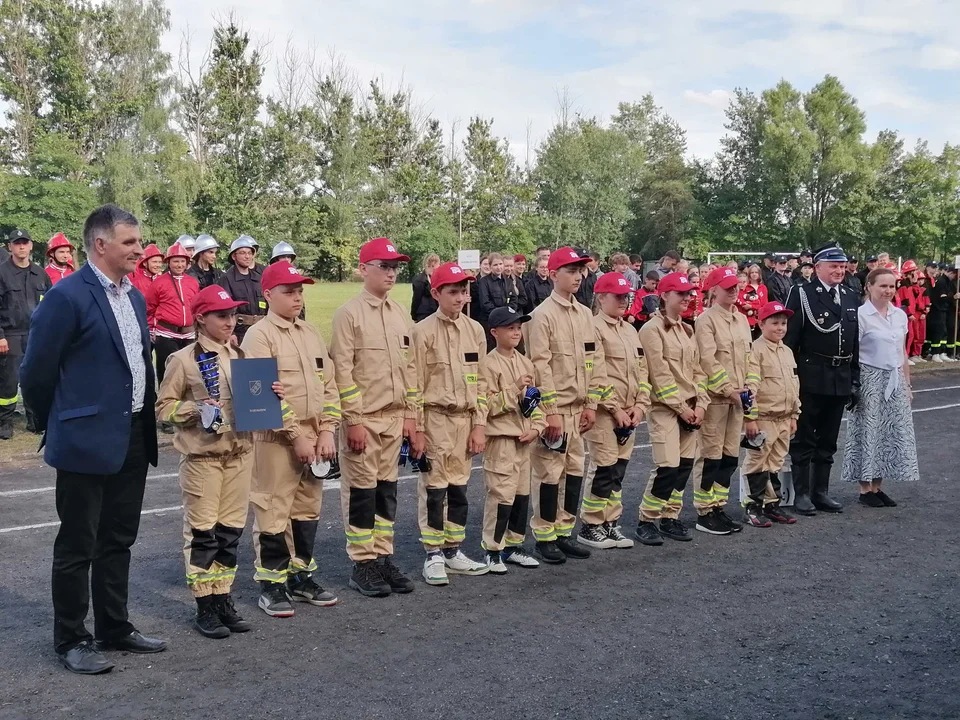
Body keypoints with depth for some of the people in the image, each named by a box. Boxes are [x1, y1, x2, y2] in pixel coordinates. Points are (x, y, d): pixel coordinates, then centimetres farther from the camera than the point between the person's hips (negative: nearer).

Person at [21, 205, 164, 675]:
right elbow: (36, 372, -10)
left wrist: (146, 417, 16)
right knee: (77, 546, 5)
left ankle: (114, 628, 29)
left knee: (118, 541, 16)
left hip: (133, 438, 8)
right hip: (87, 441, -7)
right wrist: (57, 425, 1)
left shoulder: (134, 297, 10)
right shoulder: (67, 296, -14)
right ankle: (70, 640, 17)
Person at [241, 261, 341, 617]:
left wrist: (326, 431, 0)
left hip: (313, 437, 7)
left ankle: (302, 575, 26)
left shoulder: (311, 334, 13)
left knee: (307, 509, 14)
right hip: (276, 439, -6)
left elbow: (328, 384, 11)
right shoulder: (259, 335, -8)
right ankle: (271, 584, 10)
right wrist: (296, 436, -16)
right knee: (273, 512, -1)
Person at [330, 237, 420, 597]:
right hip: (362, 419, -6)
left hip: (394, 418, 6)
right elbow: (342, 371, -12)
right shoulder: (348, 313, -9)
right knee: (361, 490, 1)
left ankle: (383, 557, 21)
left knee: (386, 488, 12)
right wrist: (354, 420, -15)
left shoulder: (401, 315, 11)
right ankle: (363, 565, 11)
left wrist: (410, 414, 10)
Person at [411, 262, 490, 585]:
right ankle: (433, 556, 10)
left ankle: (453, 551, 23)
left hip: (465, 418, 5)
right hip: (434, 418, -5)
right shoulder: (423, 331, -7)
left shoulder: (475, 330, 8)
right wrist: (416, 428, -10)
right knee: (434, 488, 0)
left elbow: (481, 381, 10)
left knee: (459, 488, 11)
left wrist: (479, 425, 5)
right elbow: (414, 384, -7)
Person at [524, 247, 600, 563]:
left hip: (578, 407, 7)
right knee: (549, 472, -3)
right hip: (554, 407, -7)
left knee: (575, 470, 10)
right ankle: (544, 538, 8)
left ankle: (564, 533, 20)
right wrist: (551, 410, -16)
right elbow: (540, 365, -14)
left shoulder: (585, 314, 12)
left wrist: (591, 403, 9)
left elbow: (592, 359, 14)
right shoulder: (542, 315, -9)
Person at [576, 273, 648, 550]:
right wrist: (615, 409, -14)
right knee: (602, 470, -5)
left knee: (618, 470, 11)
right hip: (603, 412, -7)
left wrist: (639, 406, 3)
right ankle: (590, 526, 6)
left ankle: (611, 524, 19)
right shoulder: (593, 327, -9)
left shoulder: (629, 330, 16)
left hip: (629, 413, 8)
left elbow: (642, 370, 15)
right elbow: (597, 374, -15)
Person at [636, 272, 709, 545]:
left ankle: (670, 518, 16)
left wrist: (700, 404, 2)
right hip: (664, 407, -7)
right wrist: (680, 406, -13)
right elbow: (660, 373, -13)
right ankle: (647, 521, -1)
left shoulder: (687, 330, 16)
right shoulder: (652, 329, -7)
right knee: (667, 466, -13)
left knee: (684, 465, 5)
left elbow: (697, 369, 14)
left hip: (690, 408, 7)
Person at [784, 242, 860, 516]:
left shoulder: (851, 298, 11)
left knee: (828, 440, 13)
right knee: (804, 440, 3)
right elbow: (789, 340, -9)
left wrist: (855, 380, 11)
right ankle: (801, 493, 10)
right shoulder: (802, 295, -6)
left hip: (841, 380, 6)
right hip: (811, 378, -5)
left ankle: (821, 491, 22)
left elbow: (855, 342, 14)